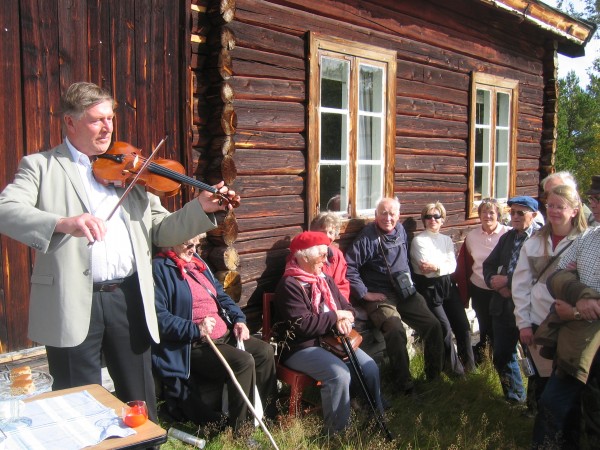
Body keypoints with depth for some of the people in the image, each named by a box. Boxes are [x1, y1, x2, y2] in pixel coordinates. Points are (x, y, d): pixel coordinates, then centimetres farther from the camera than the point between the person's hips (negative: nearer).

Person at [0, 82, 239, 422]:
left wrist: (201, 208, -7)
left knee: (141, 403, 13)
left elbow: (160, 231, 10)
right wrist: (62, 222, -29)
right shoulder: (40, 166, 5)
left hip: (129, 298, 3)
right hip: (72, 305, -3)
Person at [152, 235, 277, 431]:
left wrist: (238, 319, 8)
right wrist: (195, 329, -26)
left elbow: (221, 295, 23)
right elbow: (158, 316, -23)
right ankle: (241, 429, -10)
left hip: (225, 334, 9)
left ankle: (269, 416, 9)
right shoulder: (160, 268, -12)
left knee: (265, 351, -5)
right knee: (243, 361, -26)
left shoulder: (197, 262, 17)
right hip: (195, 345, -9)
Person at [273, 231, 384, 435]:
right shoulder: (289, 285, -14)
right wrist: (336, 317, -15)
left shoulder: (324, 279, 13)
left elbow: (346, 307, 16)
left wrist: (345, 319, -9)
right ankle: (336, 431, -12)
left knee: (370, 368, -8)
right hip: (301, 347, -8)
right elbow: (302, 325, -24)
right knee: (339, 374, -30)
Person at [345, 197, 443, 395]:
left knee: (433, 325, -7)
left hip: (404, 292, 7)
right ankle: (405, 385, -16)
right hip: (380, 295, -6)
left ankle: (435, 376, 12)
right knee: (396, 331, -30)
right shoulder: (368, 236, -9)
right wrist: (365, 293, -14)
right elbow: (349, 267, -14)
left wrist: (409, 282, 17)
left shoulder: (400, 230, 12)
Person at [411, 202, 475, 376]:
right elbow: (426, 269, -13)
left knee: (462, 324, 3)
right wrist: (444, 264, -10)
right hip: (429, 288, -5)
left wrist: (436, 267, -17)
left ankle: (469, 364, 22)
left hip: (448, 285, 5)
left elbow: (453, 266, -2)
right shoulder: (418, 240, -4)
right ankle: (455, 367, 11)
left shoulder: (447, 240, 13)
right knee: (444, 327, -9)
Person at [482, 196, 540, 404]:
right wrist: (496, 284, -6)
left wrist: (507, 281, -18)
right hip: (504, 306, 7)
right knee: (502, 356, 14)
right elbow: (489, 265, 13)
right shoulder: (507, 237, 11)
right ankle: (514, 398, 34)